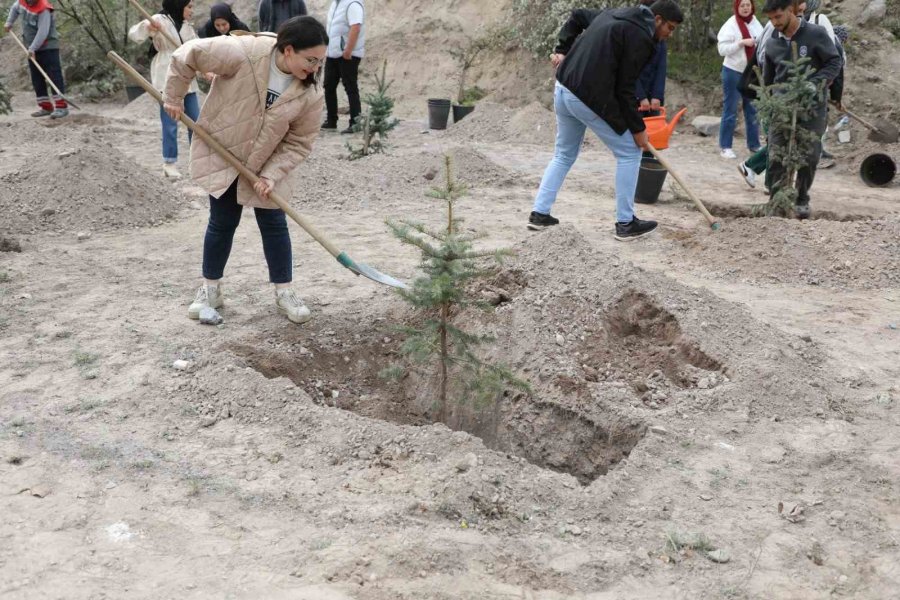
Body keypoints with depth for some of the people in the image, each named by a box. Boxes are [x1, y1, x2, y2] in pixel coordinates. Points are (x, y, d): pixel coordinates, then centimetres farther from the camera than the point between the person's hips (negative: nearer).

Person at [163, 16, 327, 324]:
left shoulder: (309, 93, -20)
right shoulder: (242, 53, -32)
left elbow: (299, 143, -11)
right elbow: (188, 55, -20)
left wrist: (271, 174, -20)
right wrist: (174, 97, -11)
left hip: (266, 165, 2)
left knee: (274, 224, 4)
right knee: (222, 223, 7)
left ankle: (284, 293, 17)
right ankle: (210, 289, 24)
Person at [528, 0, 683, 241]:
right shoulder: (641, 37, -10)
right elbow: (624, 89, -12)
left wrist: (562, 49, 23)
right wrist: (638, 128, -5)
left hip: (563, 89, 9)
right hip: (590, 99, -9)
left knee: (564, 154, 24)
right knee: (629, 152, 5)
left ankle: (539, 213, 19)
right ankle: (625, 223, 9)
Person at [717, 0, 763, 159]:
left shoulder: (755, 23, 6)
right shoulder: (731, 25, -10)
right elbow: (722, 49, -15)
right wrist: (742, 42, -23)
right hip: (733, 72, -5)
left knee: (753, 110, 11)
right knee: (730, 110, -1)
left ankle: (754, 144, 20)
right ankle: (725, 146, 5)